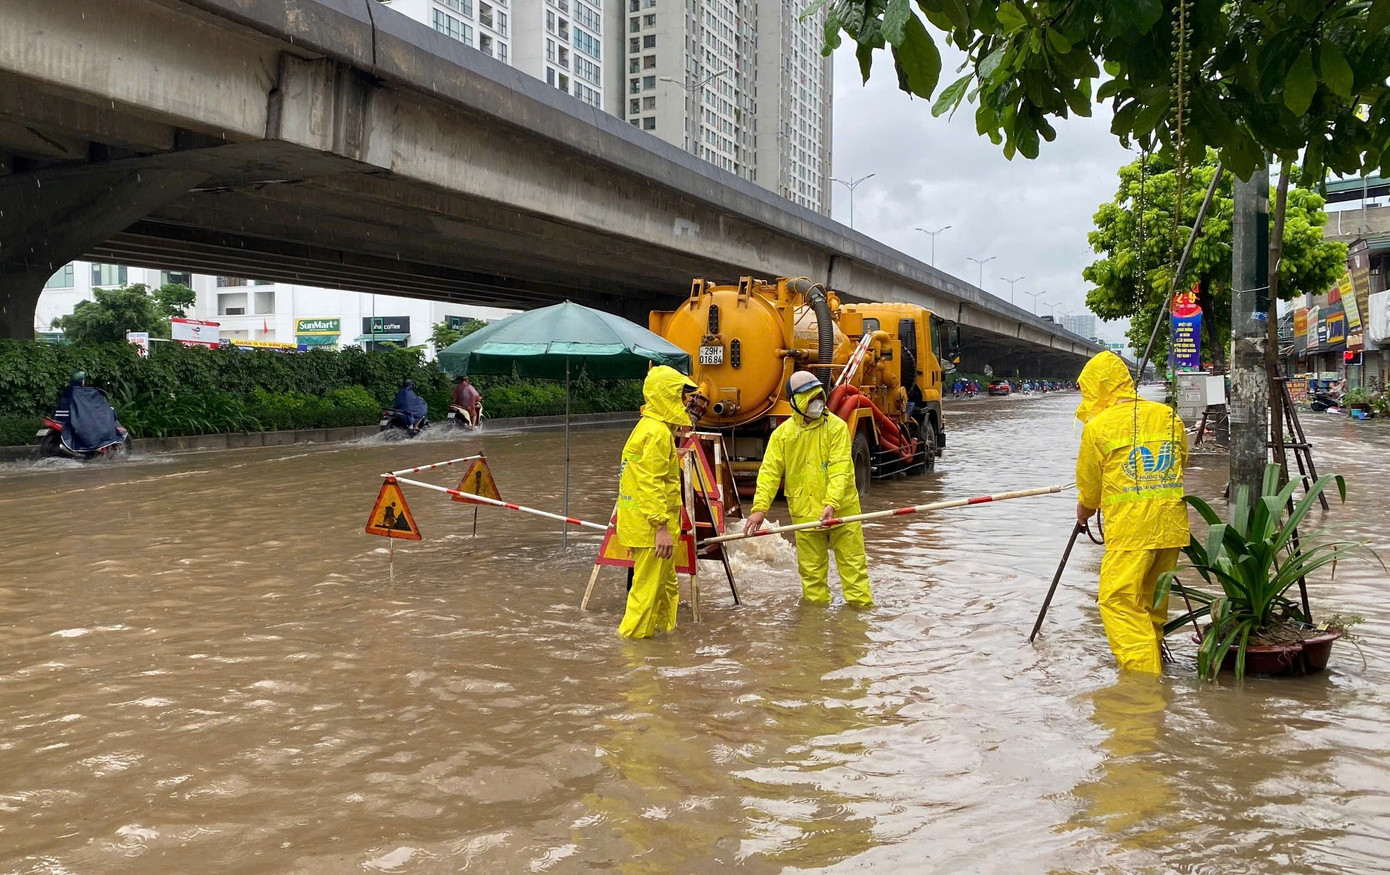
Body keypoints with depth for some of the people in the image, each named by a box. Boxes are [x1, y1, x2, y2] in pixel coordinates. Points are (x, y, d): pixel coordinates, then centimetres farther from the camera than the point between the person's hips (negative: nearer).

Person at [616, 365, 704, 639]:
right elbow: (651, 484, -23)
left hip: (649, 523, 11)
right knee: (648, 588, -4)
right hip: (651, 525, -11)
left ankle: (665, 628, 32)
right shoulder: (658, 432, -18)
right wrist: (662, 527, -25)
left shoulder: (650, 426, 16)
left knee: (666, 585, 20)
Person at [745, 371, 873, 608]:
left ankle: (862, 607, 14)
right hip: (805, 514, 2)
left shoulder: (837, 427, -5)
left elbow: (840, 469, -13)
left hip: (842, 510, -2)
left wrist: (831, 503, -26)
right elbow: (769, 471, -2)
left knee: (853, 562, 4)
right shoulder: (782, 434, 2)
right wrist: (760, 507, -14)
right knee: (811, 570, 10)